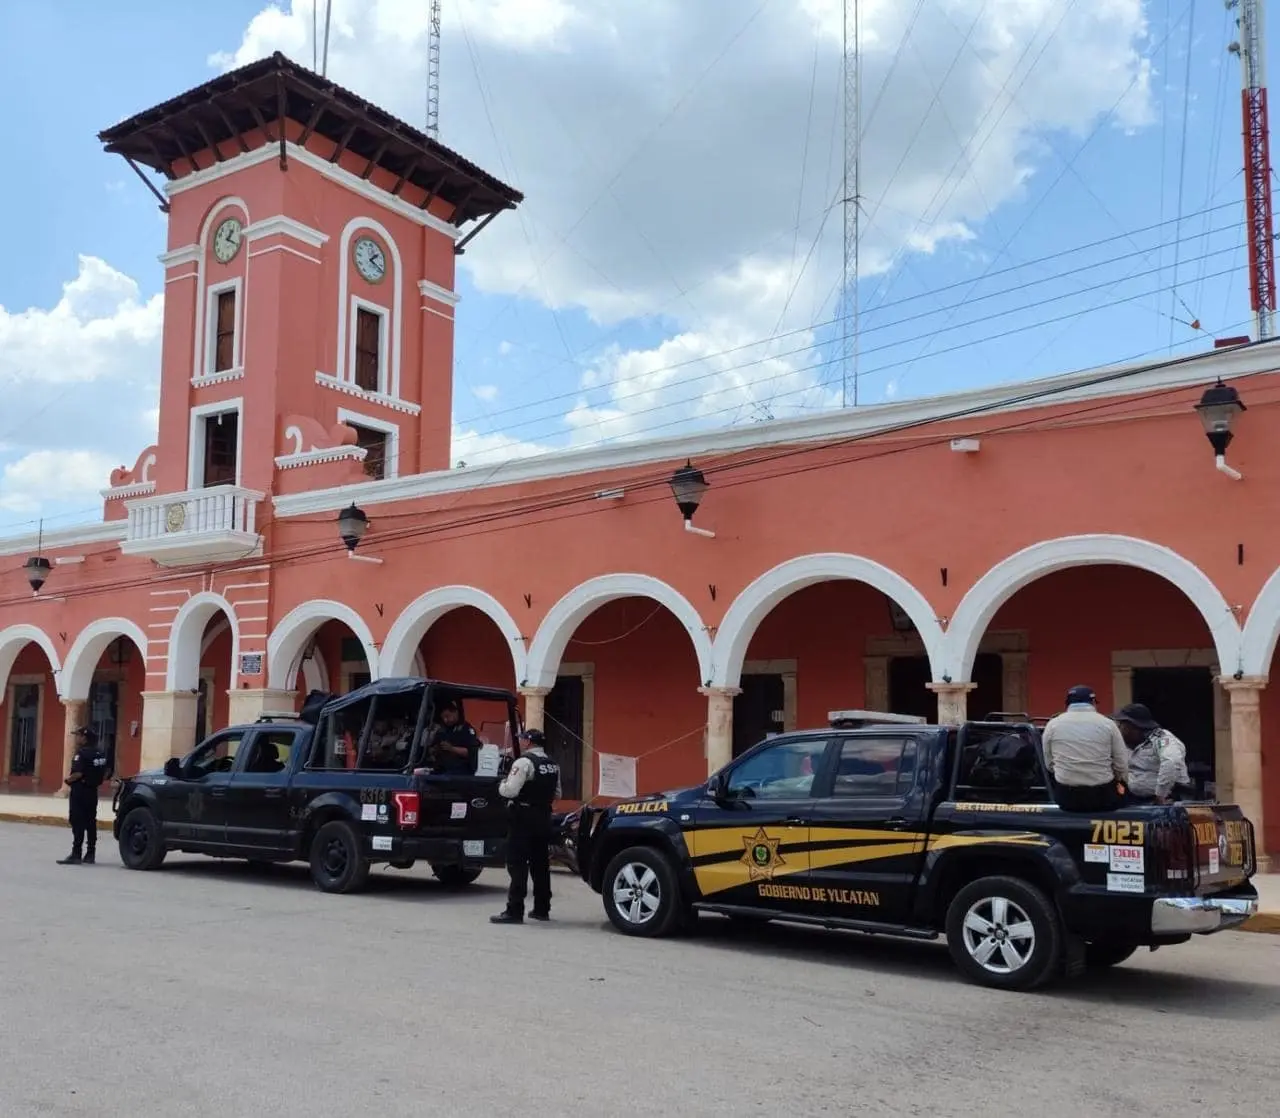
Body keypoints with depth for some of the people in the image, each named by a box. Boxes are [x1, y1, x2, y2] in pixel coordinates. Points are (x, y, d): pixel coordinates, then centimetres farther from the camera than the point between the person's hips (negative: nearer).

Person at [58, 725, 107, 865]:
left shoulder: (82, 753, -15)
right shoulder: (99, 754, 12)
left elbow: (78, 773, -23)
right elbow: (102, 774, 14)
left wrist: (68, 780, -6)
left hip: (80, 791, -9)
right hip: (92, 791, 9)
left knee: (78, 823, -7)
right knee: (90, 823, 11)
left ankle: (76, 854, -9)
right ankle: (90, 854, 15)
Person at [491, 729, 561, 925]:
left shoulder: (524, 762, -14)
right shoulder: (553, 765, 11)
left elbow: (510, 790, -20)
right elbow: (557, 794, 18)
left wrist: (501, 785, 0)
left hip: (523, 817, -8)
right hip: (544, 818, 8)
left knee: (518, 865, -6)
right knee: (540, 864, 14)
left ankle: (514, 911, -9)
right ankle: (542, 909, 20)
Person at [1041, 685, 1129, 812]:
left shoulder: (1052, 725, 3)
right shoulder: (1107, 724, 1)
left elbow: (1049, 764, 7)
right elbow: (1121, 763, 3)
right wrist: (1121, 782, 22)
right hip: (1102, 796, -1)